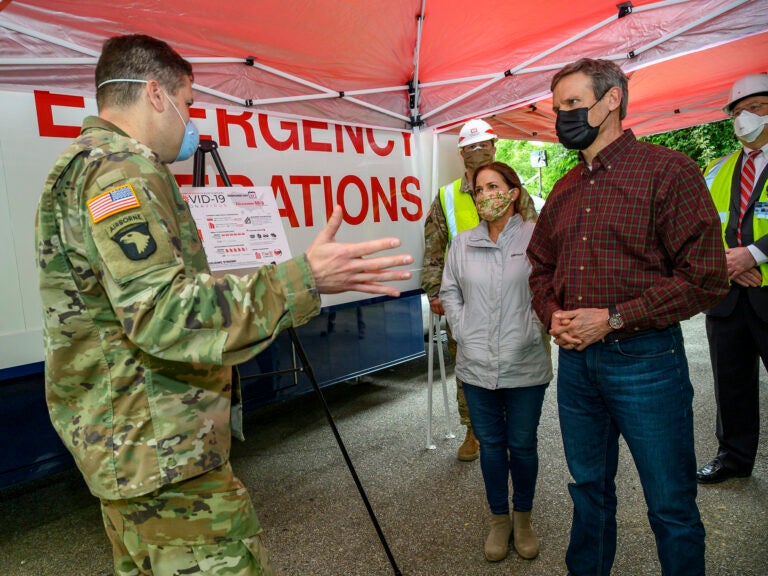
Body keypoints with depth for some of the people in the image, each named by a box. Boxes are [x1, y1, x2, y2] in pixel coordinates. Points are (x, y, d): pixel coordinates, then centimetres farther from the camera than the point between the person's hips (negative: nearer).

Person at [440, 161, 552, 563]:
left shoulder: (536, 238, -6)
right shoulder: (462, 244, 5)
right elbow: (449, 292, 11)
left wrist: (534, 332, -11)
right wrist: (462, 330, 1)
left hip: (525, 365, -2)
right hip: (476, 366, 3)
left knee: (522, 445, 12)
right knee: (490, 444, 15)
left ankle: (523, 517, 36)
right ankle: (499, 519, 35)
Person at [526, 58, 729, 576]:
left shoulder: (669, 171, -9)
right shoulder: (565, 191, 11)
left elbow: (706, 278, -14)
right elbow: (541, 267, 19)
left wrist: (613, 318, -18)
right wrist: (553, 314, -1)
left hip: (644, 359, -6)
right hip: (576, 359, 6)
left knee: (671, 505, 9)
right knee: (590, 488, 21)